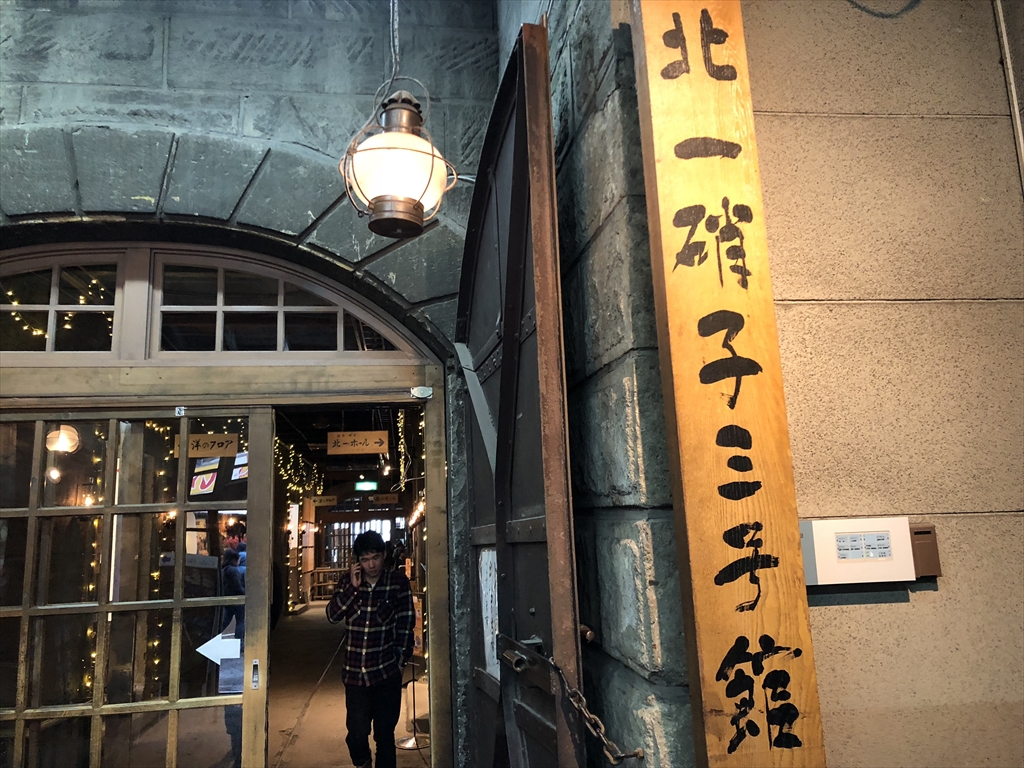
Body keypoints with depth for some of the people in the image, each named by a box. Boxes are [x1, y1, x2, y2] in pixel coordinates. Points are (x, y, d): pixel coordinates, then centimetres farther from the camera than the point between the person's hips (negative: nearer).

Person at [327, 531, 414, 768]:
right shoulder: (348, 582, 4)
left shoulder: (398, 581, -4)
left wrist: (401, 658, -5)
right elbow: (332, 616, -6)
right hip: (355, 671, 2)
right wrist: (353, 587, -16)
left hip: (387, 672, -2)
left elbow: (406, 624, -2)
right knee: (356, 732, 9)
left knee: (385, 734, 3)